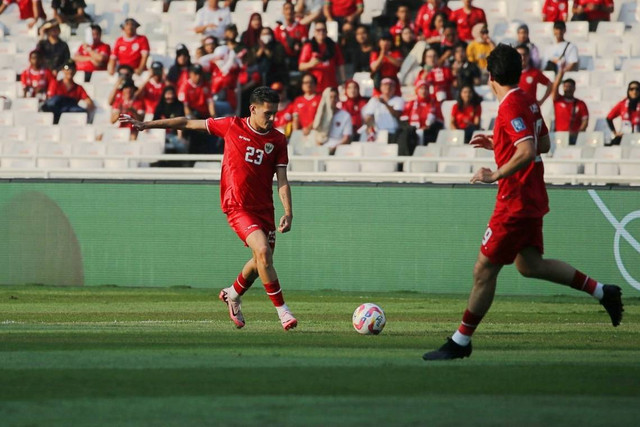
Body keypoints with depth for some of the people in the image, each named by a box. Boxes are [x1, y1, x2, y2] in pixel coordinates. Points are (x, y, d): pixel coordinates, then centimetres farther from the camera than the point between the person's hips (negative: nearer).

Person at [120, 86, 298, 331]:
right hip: (237, 206, -4)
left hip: (264, 208, 4)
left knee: (262, 261, 10)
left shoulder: (278, 140, 3)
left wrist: (288, 212, -13)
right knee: (263, 251, -22)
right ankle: (282, 310, -16)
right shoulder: (232, 126, -3)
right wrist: (146, 125, 6)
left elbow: (282, 180, 1)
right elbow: (189, 124, 5)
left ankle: (233, 294, 40)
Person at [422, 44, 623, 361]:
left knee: (484, 271, -3)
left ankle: (460, 342, 3)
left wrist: (496, 175, -24)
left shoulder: (511, 107, -20)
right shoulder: (528, 102, 8)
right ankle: (602, 292, 18)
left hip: (515, 202, -10)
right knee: (530, 265, 19)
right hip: (532, 198, 10)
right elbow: (544, 144, 19)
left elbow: (527, 152, -30)